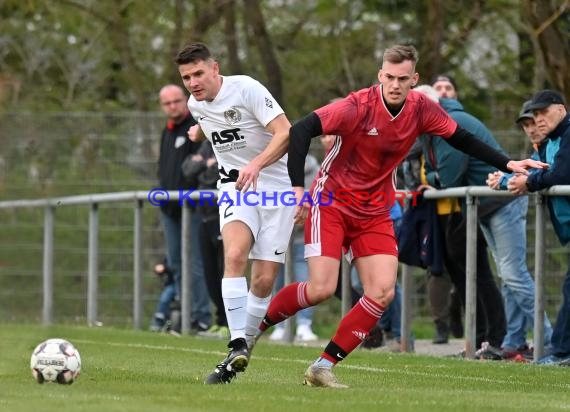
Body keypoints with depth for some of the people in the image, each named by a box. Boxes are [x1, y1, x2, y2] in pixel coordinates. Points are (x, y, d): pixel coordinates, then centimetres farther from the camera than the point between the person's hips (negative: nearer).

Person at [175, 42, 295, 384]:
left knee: (264, 280, -6)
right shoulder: (196, 105, 5)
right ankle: (238, 346, -30)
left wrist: (256, 164, -34)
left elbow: (286, 132, -23)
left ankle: (246, 342, 17)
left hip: (276, 187, -3)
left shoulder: (246, 89, -15)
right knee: (235, 254, -26)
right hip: (235, 187, 4)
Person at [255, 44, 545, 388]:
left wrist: (508, 164, 1)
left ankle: (324, 366, -2)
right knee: (322, 288, -16)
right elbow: (300, 131, -26)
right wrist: (298, 187, -33)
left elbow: (463, 139, 9)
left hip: (375, 213, 5)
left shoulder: (422, 109, -7)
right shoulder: (358, 107, -22)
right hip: (332, 202, -5)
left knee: (382, 293, -11)